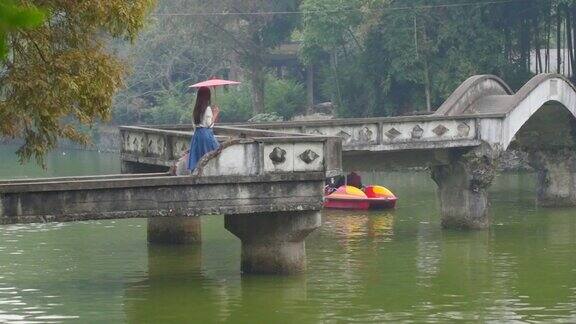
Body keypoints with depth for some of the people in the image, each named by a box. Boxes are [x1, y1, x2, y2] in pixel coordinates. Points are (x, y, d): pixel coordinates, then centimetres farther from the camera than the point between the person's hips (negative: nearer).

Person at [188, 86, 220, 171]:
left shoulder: (196, 109, 8)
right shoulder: (207, 109, -12)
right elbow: (209, 124, -12)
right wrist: (215, 114, -3)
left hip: (197, 133, 7)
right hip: (206, 133, -7)